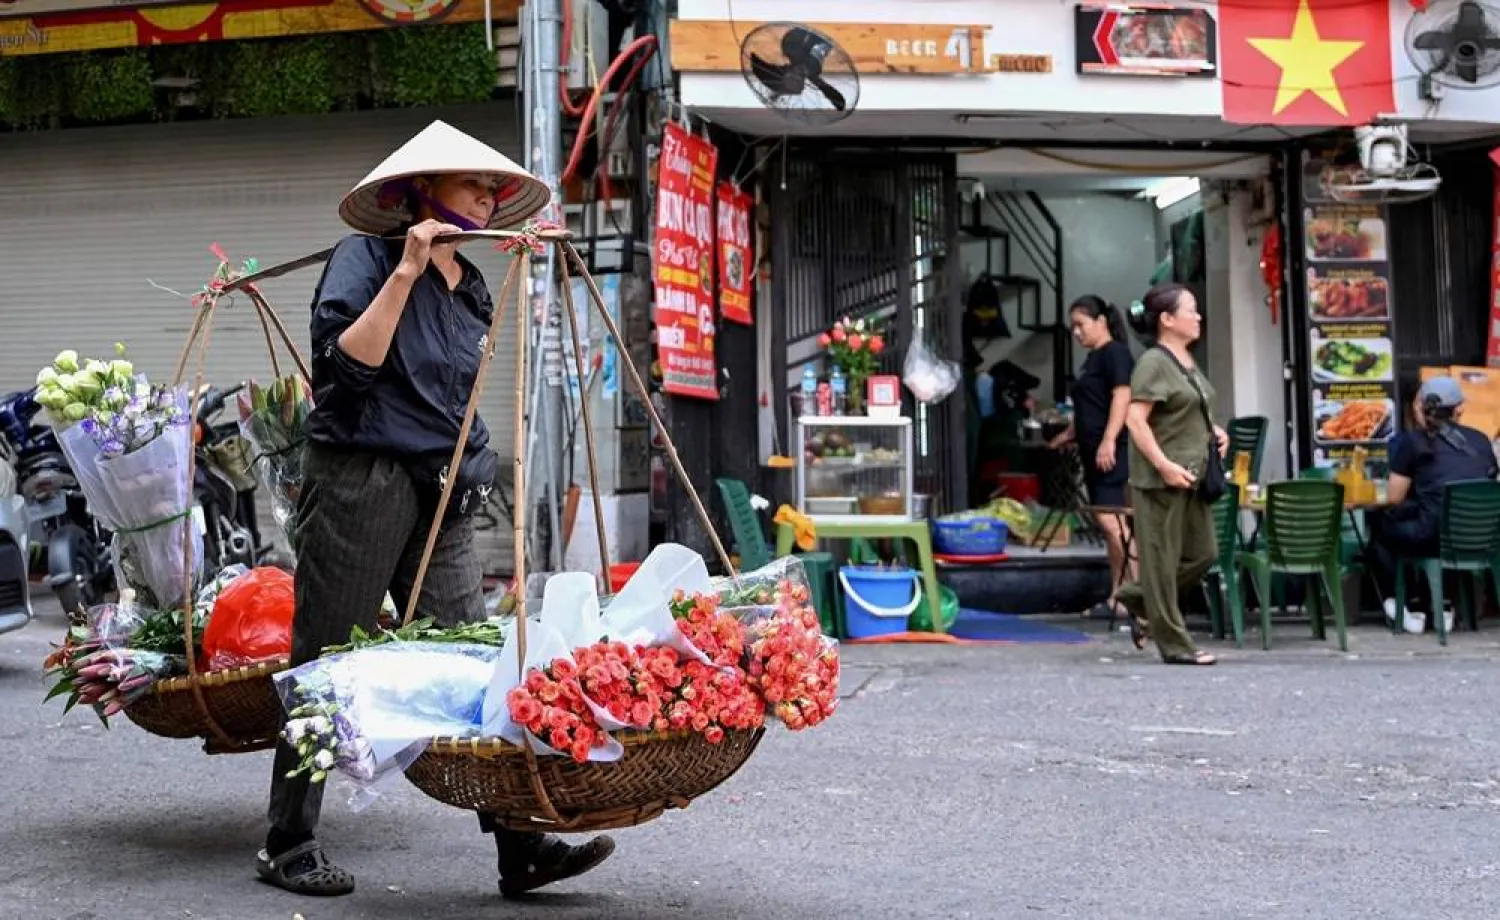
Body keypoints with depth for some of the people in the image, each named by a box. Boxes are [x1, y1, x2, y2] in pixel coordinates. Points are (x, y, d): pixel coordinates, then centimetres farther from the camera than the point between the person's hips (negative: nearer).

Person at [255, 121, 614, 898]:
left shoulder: (472, 287, 16)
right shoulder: (364, 258, -4)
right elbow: (345, 363, -18)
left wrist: (471, 474, 22)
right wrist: (406, 273, -19)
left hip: (443, 496, 6)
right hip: (360, 483, -6)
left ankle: (521, 848, -4)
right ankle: (288, 848, 15)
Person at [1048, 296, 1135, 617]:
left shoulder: (1115, 353, -6)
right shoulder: (1093, 359, 21)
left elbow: (1122, 397, -17)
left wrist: (1108, 441, -24)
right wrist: (1068, 435, 28)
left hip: (1112, 452, -10)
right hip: (1094, 453, 10)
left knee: (1111, 520, -17)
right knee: (1110, 525, 10)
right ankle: (1117, 597, 13)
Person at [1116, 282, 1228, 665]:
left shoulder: (1187, 362, 15)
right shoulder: (1154, 363, -12)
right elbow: (1135, 420, -19)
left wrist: (1213, 432, 11)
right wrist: (1165, 466, -23)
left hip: (1192, 475, 9)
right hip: (1161, 477, -9)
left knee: (1202, 553, 11)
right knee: (1163, 559, 0)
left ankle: (1137, 599, 26)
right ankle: (1174, 644, 6)